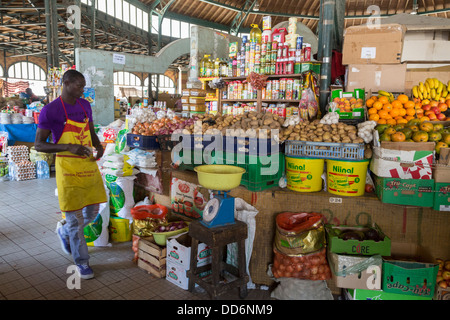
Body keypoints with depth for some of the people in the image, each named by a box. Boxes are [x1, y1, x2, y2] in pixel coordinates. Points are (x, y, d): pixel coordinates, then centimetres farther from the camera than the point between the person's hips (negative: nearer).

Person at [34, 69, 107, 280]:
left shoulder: (85, 105, 8)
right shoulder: (50, 111, -10)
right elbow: (38, 145, -9)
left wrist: (99, 147, -3)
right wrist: (69, 147, -23)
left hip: (89, 165, 6)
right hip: (68, 168, -6)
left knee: (92, 212, 12)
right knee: (75, 218, 2)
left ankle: (63, 231, 42)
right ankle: (81, 262, 20)